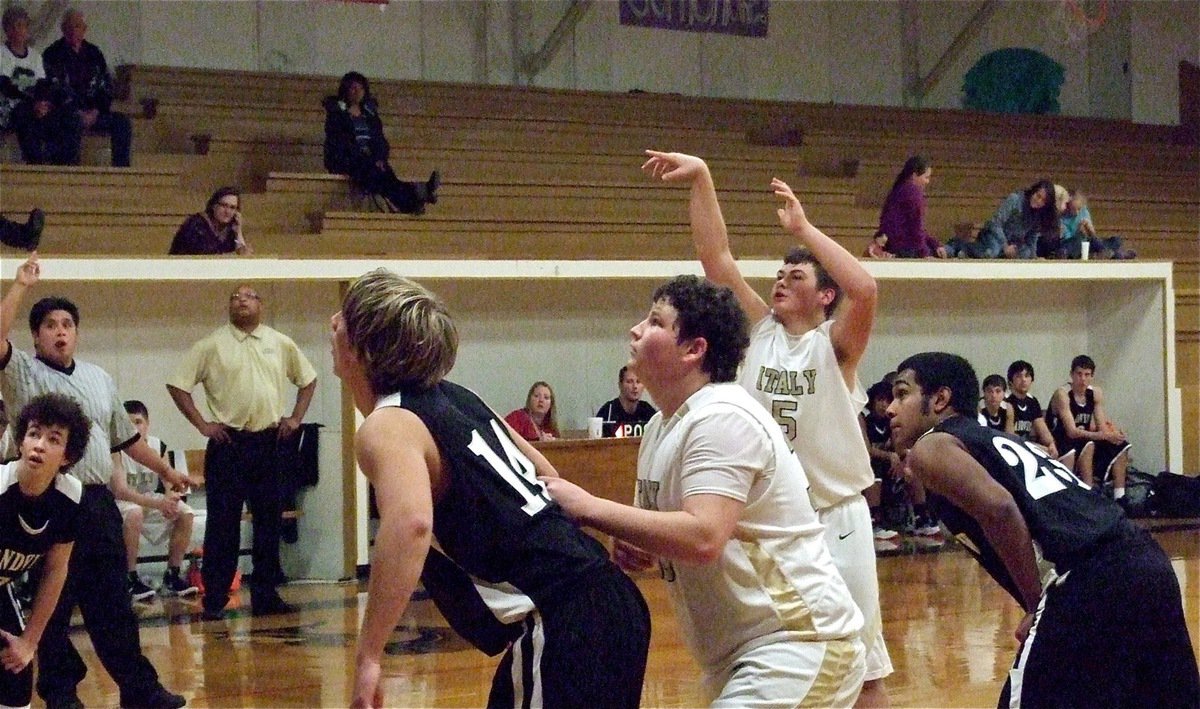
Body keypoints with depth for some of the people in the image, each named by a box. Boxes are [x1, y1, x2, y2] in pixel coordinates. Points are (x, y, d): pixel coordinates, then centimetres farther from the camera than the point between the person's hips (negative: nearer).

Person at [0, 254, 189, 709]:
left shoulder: (99, 378, 18)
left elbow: (126, 436, 26)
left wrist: (165, 470, 28)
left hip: (98, 501, 5)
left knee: (113, 603, 8)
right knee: (53, 603, 2)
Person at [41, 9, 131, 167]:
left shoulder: (94, 53, 16)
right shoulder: (52, 55, 2)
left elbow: (107, 86, 13)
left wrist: (96, 111, -5)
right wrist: (79, 114, -16)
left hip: (93, 112, 5)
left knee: (122, 121, -18)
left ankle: (121, 168, -20)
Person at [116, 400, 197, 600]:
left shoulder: (158, 446, -4)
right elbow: (120, 490, -29)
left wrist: (170, 501, -30)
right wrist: (157, 504, -39)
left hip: (150, 500, 5)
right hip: (121, 502, -5)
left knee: (185, 514, -16)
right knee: (133, 514, -38)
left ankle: (172, 575, -5)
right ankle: (130, 579, -27)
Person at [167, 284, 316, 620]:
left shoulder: (281, 344, 8)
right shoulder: (212, 345, -1)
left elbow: (308, 379, 19)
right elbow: (177, 385, -1)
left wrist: (296, 418, 8)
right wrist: (202, 424, -6)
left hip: (269, 442, 3)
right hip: (228, 443, -3)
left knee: (269, 520, 7)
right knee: (222, 523, -2)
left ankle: (265, 595, 15)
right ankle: (214, 599, 3)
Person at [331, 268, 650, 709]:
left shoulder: (386, 428, -10)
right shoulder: (458, 398, 15)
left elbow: (410, 522, -31)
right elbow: (544, 474, 26)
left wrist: (368, 657, -29)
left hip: (564, 628, -9)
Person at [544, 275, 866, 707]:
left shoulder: (722, 419, -18)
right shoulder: (662, 427, 11)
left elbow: (703, 538, -30)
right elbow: (672, 527, 20)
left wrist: (589, 509, -24)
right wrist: (636, 549, -4)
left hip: (800, 642, -10)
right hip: (742, 652, 10)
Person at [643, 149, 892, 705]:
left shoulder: (834, 345, -6)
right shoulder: (760, 331, 5)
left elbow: (865, 290, -27)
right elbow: (716, 258, -1)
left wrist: (803, 228, -21)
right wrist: (701, 179, -9)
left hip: (836, 520, -4)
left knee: (862, 661, 5)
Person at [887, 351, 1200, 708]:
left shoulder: (931, 449, 5)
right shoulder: (998, 440, 31)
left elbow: (999, 509, -13)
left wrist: (1036, 603, -7)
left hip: (1091, 581, -9)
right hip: (1146, 561, 9)